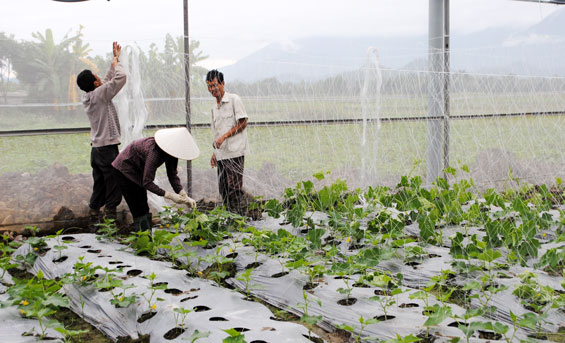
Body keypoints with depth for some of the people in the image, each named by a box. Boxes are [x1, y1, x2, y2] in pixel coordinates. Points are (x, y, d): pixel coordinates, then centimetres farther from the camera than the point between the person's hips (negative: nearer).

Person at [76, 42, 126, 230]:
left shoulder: (88, 97, 11)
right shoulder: (100, 94, -13)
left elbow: (107, 80, 24)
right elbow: (120, 77, -16)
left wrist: (114, 60, 25)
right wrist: (116, 62, 2)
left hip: (96, 149, 9)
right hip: (108, 148, -9)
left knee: (99, 189, 13)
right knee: (113, 188, -4)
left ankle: (93, 222, 15)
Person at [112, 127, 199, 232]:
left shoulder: (171, 151, -16)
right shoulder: (154, 151, -39)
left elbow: (172, 175, -9)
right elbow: (147, 182, -36)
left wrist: (184, 196, -19)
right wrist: (170, 195, -37)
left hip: (138, 171, 8)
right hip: (124, 170, -8)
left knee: (143, 207, 12)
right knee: (138, 209, -6)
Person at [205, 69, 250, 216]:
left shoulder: (234, 99, -3)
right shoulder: (214, 108, 20)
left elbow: (243, 123, -9)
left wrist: (224, 136, -14)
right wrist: (215, 152, 17)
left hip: (235, 152, -8)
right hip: (221, 154, 8)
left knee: (234, 188, -11)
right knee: (223, 189, 6)